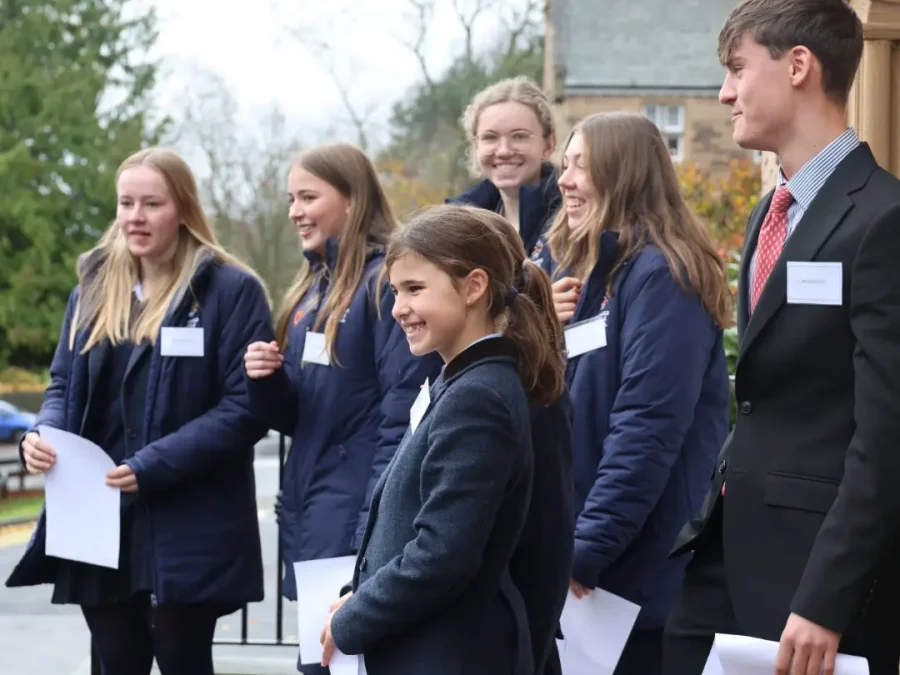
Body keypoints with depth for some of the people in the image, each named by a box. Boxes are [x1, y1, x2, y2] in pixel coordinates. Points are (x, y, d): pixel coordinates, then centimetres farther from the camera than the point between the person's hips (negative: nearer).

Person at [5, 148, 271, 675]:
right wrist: (44, 434, -6)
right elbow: (64, 386, 18)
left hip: (188, 531, -5)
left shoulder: (232, 290, -7)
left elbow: (245, 408, -12)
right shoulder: (94, 289, 12)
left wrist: (152, 466, -20)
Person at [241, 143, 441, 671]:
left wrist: (377, 534, -21)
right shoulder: (313, 287, 14)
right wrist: (267, 381, -3)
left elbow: (403, 418, -17)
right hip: (311, 517, 9)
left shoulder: (387, 280, -12)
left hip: (361, 525, -8)